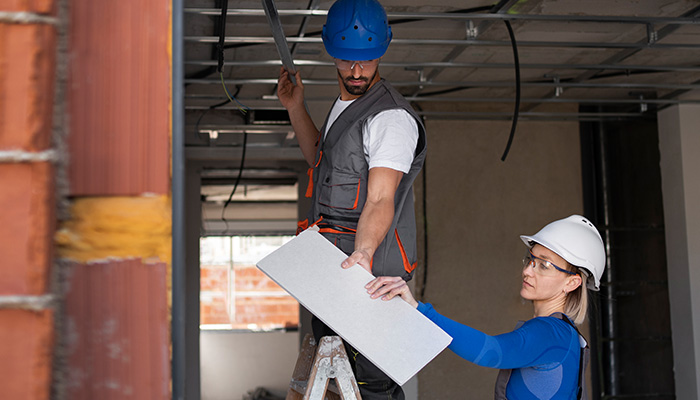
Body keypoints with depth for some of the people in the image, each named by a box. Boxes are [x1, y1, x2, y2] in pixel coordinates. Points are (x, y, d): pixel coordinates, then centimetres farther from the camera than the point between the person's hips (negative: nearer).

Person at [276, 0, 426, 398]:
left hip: (369, 269, -9)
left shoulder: (392, 116, -18)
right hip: (332, 264, 10)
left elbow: (380, 200, -27)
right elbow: (321, 161, 29)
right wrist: (296, 107, 19)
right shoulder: (344, 104, 13)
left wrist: (363, 253, -44)